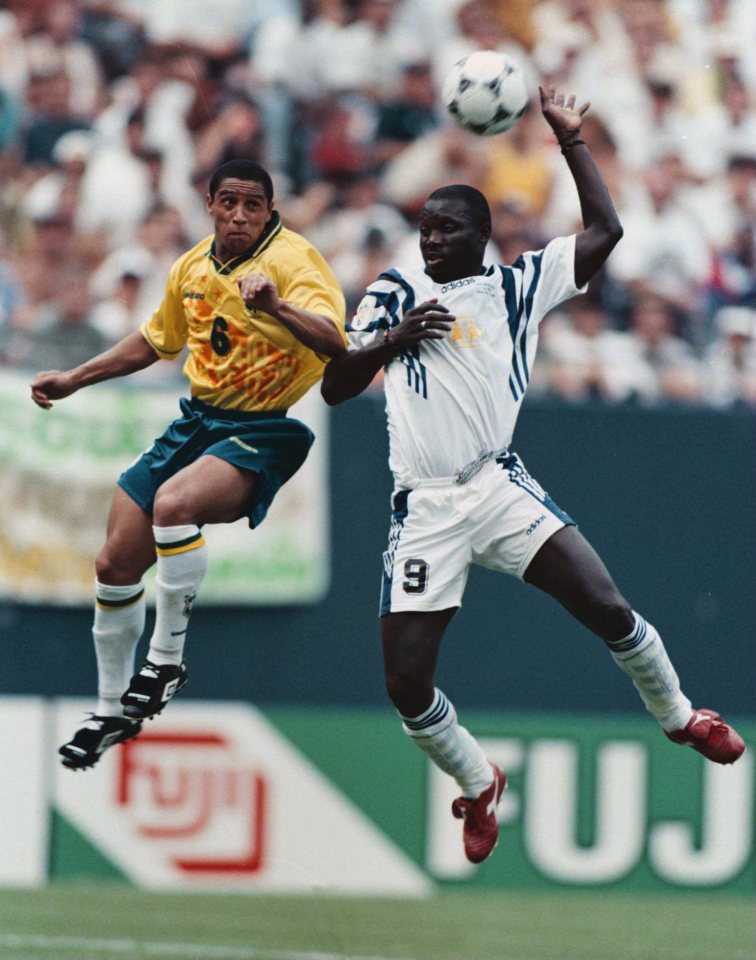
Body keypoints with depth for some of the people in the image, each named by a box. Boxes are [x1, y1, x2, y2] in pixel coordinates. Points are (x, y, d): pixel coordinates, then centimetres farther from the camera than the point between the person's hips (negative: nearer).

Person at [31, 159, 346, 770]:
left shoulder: (294, 259, -15)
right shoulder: (193, 268, 6)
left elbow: (335, 343, -32)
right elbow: (156, 340, 25)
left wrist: (279, 308, -50)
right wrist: (74, 380, 25)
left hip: (265, 432, -7)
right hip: (199, 420, 7)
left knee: (174, 503, -35)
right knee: (116, 565, 5)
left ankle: (167, 658, -17)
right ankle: (113, 710, 25)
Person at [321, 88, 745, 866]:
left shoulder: (518, 285, 11)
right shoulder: (394, 294, 12)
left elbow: (604, 230, 7)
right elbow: (335, 387, 7)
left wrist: (570, 139, 7)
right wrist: (392, 339, -9)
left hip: (499, 487, -1)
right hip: (422, 511, 1)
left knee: (606, 608, -15)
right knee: (405, 683, -7)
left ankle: (677, 715, 13)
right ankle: (477, 786, 21)